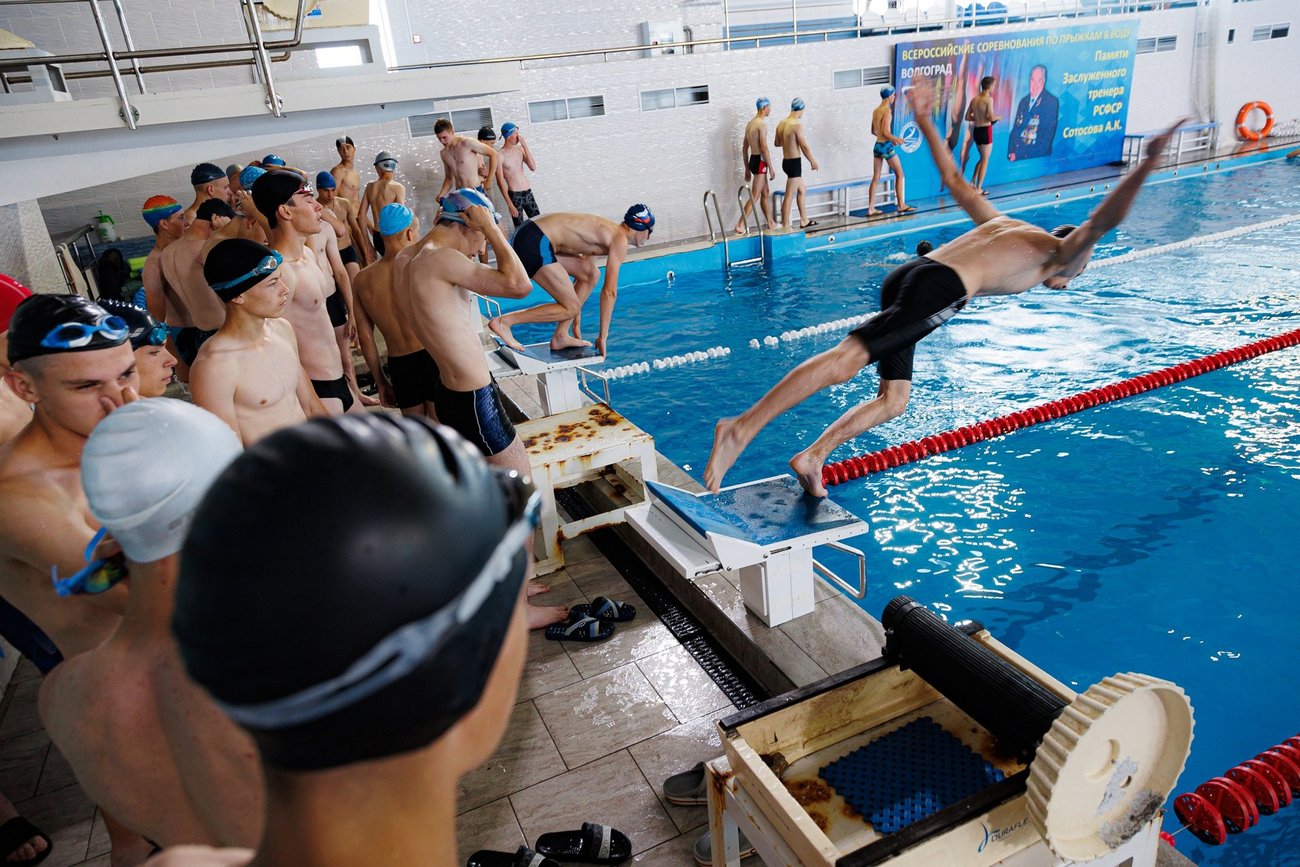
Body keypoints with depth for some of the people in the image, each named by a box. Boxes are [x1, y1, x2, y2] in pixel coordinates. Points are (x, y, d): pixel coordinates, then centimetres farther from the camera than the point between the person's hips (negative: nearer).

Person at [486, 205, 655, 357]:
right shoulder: (620, 240, -6)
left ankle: (561, 337, 17)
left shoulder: (607, 230, 23)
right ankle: (503, 321, -7)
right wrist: (603, 337, -4)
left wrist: (577, 321, 33)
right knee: (570, 309, -4)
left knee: (591, 274, 17)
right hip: (534, 243, -10)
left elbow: (581, 274, 29)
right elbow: (609, 292, -11)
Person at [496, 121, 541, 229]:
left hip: (528, 193, 6)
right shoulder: (500, 156, -12)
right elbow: (500, 182, -12)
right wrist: (510, 204, -16)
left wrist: (524, 145, -11)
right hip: (515, 195, -6)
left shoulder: (520, 149, 4)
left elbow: (533, 167, -5)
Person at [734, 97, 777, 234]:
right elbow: (764, 148, -20)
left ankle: (770, 223, 27)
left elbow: (744, 148, 16)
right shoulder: (762, 123, -14)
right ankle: (740, 225, -12)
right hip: (760, 162, -10)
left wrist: (747, 169, 20)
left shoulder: (750, 123, 14)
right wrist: (771, 168, -15)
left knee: (766, 193, 18)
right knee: (755, 196, -8)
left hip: (752, 160, 10)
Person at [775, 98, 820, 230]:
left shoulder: (782, 123, 6)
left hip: (786, 161, 9)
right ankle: (785, 226, 0)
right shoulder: (797, 124, -17)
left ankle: (804, 221, 29)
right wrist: (813, 161, -5)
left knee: (802, 189, 22)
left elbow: (777, 143, 18)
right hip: (795, 162, -9)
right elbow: (804, 146, -16)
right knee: (790, 196, -4)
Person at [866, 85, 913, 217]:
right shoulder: (887, 110, -13)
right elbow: (885, 132, -19)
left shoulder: (876, 110, 10)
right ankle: (901, 205, 9)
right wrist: (897, 139, -6)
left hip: (877, 146, 7)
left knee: (875, 178, 8)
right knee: (899, 174, 6)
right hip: (886, 146, -7)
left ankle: (871, 208, 5)